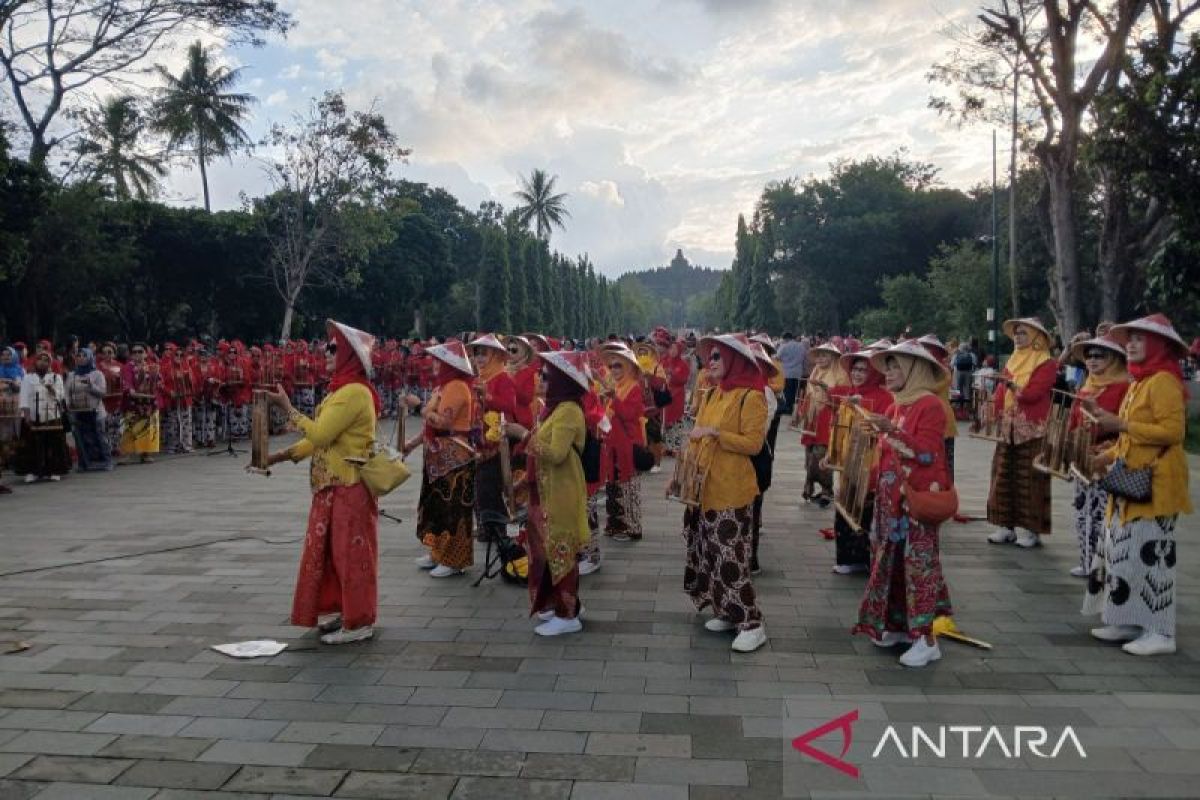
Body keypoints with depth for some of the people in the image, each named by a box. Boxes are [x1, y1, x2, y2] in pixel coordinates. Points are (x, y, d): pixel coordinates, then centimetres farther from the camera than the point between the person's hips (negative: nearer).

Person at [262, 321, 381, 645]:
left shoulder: (354, 391, -18)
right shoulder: (342, 389, 14)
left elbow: (319, 434, -22)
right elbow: (320, 438, 14)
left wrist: (286, 407, -14)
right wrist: (280, 456, 7)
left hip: (348, 487, -10)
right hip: (333, 485, 10)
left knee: (351, 551, -1)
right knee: (332, 549, 15)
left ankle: (358, 622, 10)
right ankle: (338, 611, 27)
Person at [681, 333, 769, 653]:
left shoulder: (751, 397, -12)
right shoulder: (712, 395, 10)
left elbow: (754, 444, -17)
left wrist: (715, 432, -22)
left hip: (731, 489, -8)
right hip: (705, 486, 8)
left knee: (730, 555, -6)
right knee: (712, 552, 13)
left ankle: (752, 624, 4)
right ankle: (728, 613, 25)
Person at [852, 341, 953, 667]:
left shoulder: (930, 404, -11)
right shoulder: (896, 405, 13)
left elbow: (928, 453, -19)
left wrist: (891, 430, -25)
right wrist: (880, 490, 17)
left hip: (917, 499, -8)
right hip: (891, 498, 8)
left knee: (918, 562, -5)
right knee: (891, 561, 12)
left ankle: (926, 638, 2)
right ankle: (898, 624, 23)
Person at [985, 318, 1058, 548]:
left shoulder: (1046, 364, -3)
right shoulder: (1012, 362, 18)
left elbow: (1033, 393, -16)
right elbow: (1000, 393, 12)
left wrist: (1011, 385, -24)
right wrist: (996, 414, -1)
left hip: (1032, 431, -6)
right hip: (1007, 429, 6)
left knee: (1028, 479, -5)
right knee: (1004, 477, 5)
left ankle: (1029, 529, 1)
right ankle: (1005, 526, 12)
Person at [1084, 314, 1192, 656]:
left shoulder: (1164, 381, -12)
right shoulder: (1139, 382, 16)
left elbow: (1172, 431, -22)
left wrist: (1120, 424, -20)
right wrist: (1106, 457, 12)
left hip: (1154, 485, -10)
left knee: (1152, 553, -6)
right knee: (1123, 551, 11)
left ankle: (1160, 632, 2)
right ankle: (1130, 622, 19)